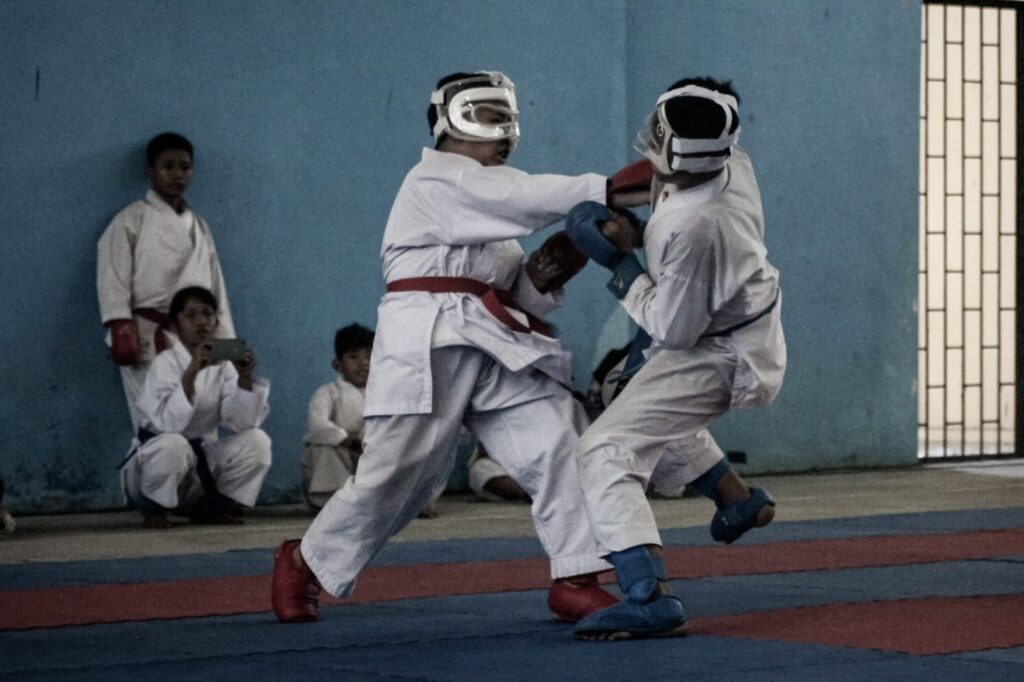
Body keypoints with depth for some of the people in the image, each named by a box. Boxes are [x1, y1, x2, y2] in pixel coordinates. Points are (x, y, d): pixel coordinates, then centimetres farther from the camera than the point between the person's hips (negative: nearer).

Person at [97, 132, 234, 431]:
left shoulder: (199, 227, 19)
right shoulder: (131, 220, 2)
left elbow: (216, 287, 19)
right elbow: (113, 280, -6)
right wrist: (122, 333, -16)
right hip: (149, 340, -6)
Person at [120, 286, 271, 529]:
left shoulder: (223, 364, 0)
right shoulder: (165, 363, -15)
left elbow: (242, 423, -11)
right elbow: (168, 422, -31)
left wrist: (245, 377, -26)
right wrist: (192, 372, -40)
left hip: (203, 465, 5)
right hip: (154, 460, -5)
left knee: (256, 441, -16)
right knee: (173, 445, -38)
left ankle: (210, 508, 4)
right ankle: (154, 509, -9)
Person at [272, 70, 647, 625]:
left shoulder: (489, 201, 24)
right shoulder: (436, 180, -4)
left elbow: (512, 295, 22)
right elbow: (525, 197, -20)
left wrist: (538, 281, -1)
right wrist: (611, 188, -26)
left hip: (496, 342, 8)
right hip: (429, 341, -8)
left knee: (555, 446, -9)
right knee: (396, 470, -5)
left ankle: (575, 582, -7)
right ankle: (304, 562, 16)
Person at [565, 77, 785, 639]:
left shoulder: (694, 228, -37)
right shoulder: (731, 163, -13)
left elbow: (674, 328, -25)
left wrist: (619, 263, -19)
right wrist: (638, 236, -5)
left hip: (715, 356, -10)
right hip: (750, 332, 10)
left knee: (605, 451, -16)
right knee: (649, 405, 35)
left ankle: (649, 598, -28)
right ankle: (737, 498, 44)